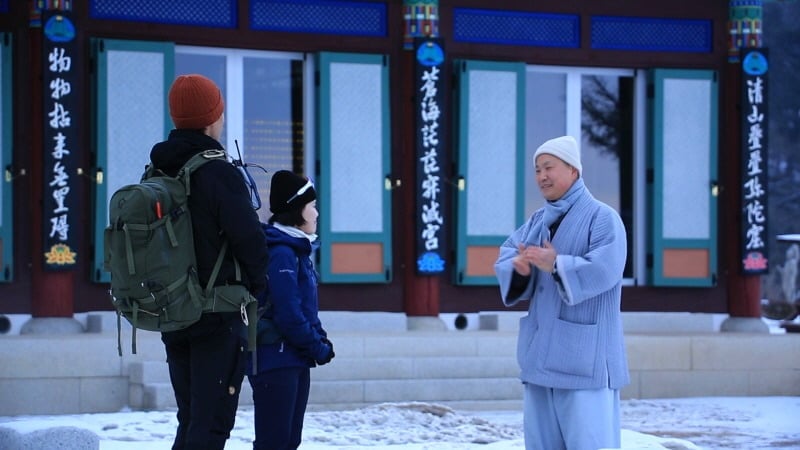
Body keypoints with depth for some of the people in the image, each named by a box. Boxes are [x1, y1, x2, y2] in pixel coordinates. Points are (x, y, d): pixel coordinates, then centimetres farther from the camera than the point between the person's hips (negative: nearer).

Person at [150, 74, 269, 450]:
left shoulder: (155, 175, 7)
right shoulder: (218, 173, -16)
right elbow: (250, 240, -18)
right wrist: (257, 288, 0)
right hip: (218, 318, -7)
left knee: (190, 419, 17)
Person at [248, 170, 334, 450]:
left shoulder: (298, 251, 15)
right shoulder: (281, 253, -16)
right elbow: (288, 314, -22)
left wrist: (321, 341, 5)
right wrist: (318, 348, -12)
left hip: (295, 361, 10)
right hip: (276, 360, -10)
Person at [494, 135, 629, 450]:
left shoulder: (602, 217, -6)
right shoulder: (538, 221, 15)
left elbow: (605, 268, -21)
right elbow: (505, 258, 5)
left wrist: (556, 265, -32)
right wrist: (519, 266, -18)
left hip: (585, 355, -7)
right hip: (542, 351, 7)